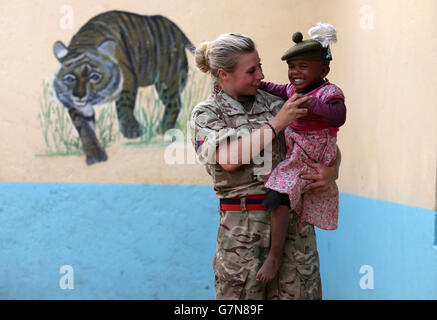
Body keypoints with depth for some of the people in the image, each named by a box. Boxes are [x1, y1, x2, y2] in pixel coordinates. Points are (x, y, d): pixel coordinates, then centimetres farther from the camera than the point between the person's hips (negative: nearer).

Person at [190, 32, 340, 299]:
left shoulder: (274, 104, 9)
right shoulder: (205, 114, 2)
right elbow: (228, 159, -16)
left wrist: (332, 170, -6)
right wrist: (278, 122, -14)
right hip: (242, 227, -2)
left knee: (299, 292, 2)